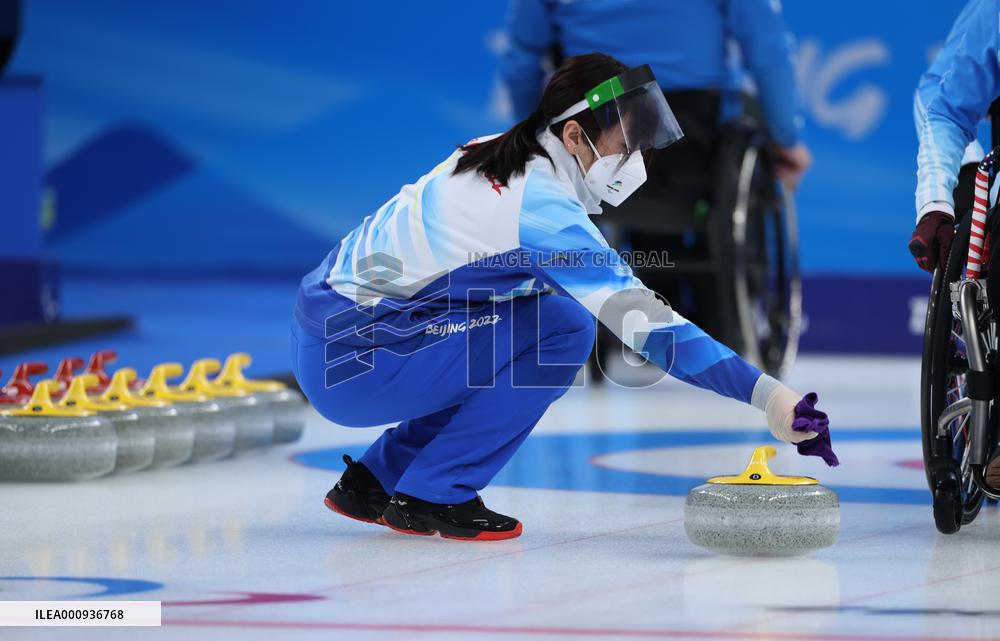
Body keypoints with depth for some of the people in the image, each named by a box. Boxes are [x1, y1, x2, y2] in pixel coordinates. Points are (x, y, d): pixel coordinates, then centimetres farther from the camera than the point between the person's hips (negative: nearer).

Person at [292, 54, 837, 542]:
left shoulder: (500, 155, 6)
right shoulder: (541, 207, -22)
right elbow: (644, 320, -28)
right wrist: (765, 393, -32)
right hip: (345, 360, -10)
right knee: (560, 330, -16)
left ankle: (375, 479, 17)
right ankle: (432, 497, -5)